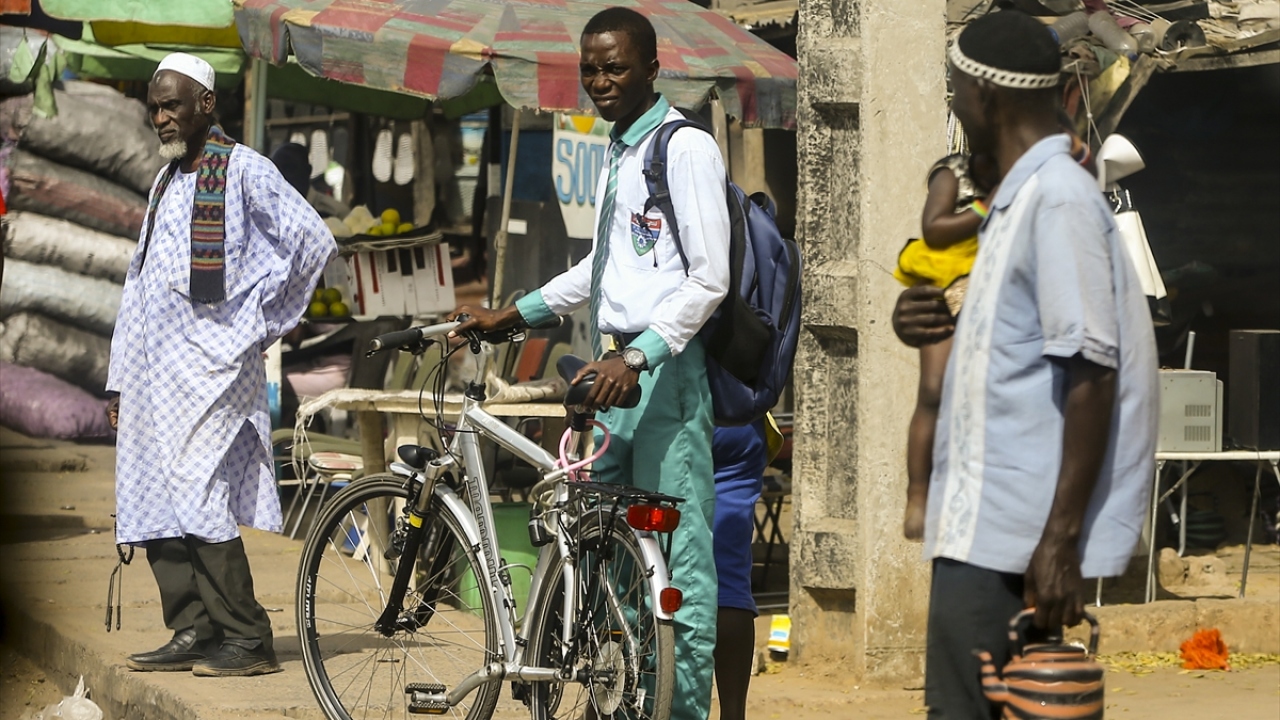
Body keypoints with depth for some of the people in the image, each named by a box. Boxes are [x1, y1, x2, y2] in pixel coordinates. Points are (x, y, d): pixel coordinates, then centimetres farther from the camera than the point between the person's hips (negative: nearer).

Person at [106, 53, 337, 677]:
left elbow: (313, 241, -11)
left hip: (208, 368, -8)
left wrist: (258, 322, -6)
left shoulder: (243, 170, -5)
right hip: (154, 377, 8)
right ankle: (193, 633, 10)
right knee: (151, 505, 5)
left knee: (200, 501, -13)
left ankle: (248, 641, -8)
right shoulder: (167, 181, 20)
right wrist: (122, 379, 18)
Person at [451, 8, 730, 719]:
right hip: (617, 370, 9)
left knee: (680, 555, -8)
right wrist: (514, 313, 28)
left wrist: (638, 358, -23)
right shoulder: (619, 152, 19)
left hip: (665, 372, -9)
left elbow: (709, 278, -16)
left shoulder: (686, 148, -9)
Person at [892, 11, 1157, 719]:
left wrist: (1060, 540, -22)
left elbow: (1090, 372, -20)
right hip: (986, 525, 10)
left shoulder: (1057, 198, -15)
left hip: (1014, 539, -10)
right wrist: (933, 323, 7)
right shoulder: (1021, 195, 16)